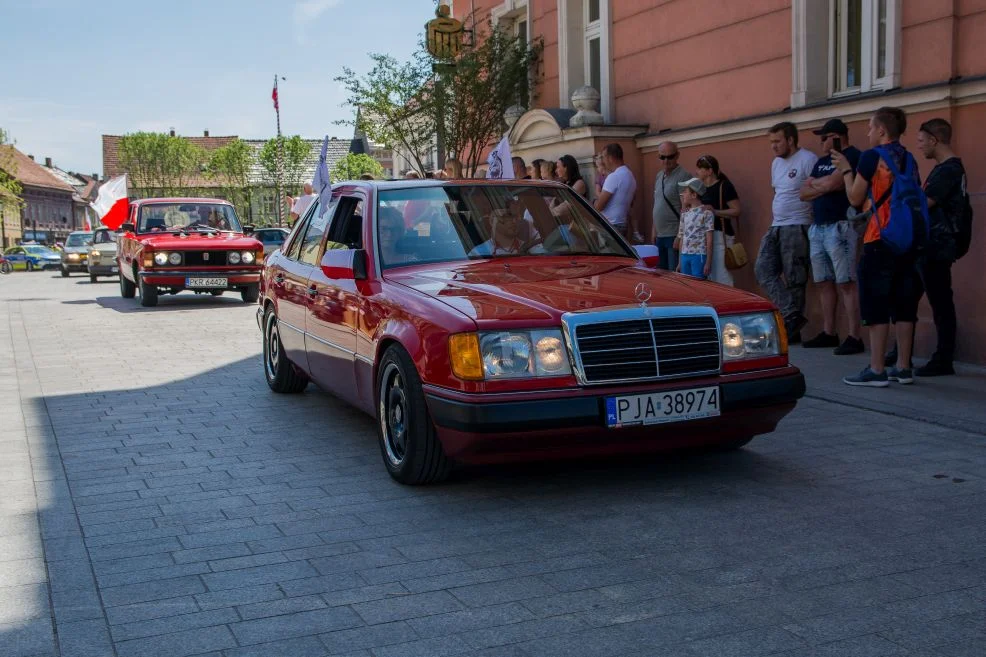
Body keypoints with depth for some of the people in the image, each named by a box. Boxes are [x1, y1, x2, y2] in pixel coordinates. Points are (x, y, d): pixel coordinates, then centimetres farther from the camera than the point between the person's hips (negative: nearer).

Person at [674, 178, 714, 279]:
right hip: (685, 256, 6)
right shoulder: (685, 214, 14)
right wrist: (680, 261, 16)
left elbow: (709, 240, -7)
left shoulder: (706, 213, -5)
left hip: (699, 256, -6)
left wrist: (708, 261, -10)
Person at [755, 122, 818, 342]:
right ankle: (792, 316, -5)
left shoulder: (808, 160, -10)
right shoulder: (776, 163, 18)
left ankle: (792, 329, 2)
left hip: (796, 227, -9)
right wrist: (778, 220, 18)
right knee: (763, 270, -2)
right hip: (775, 227, 9)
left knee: (794, 279, -5)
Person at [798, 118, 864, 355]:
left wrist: (814, 183, 2)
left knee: (846, 283, -10)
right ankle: (828, 333, 17)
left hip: (839, 227, -9)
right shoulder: (821, 161, 20)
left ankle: (854, 338, -11)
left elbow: (831, 183, -19)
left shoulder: (852, 157, -7)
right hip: (817, 228, 9)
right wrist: (825, 185, -3)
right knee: (824, 282, 10)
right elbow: (804, 193, 14)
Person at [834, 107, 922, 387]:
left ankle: (876, 370, -3)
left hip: (879, 241, -7)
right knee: (903, 305, 10)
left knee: (876, 306, -3)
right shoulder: (908, 159, 13)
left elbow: (855, 199, -3)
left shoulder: (872, 157, -8)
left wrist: (846, 170, 10)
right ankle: (903, 368, 14)